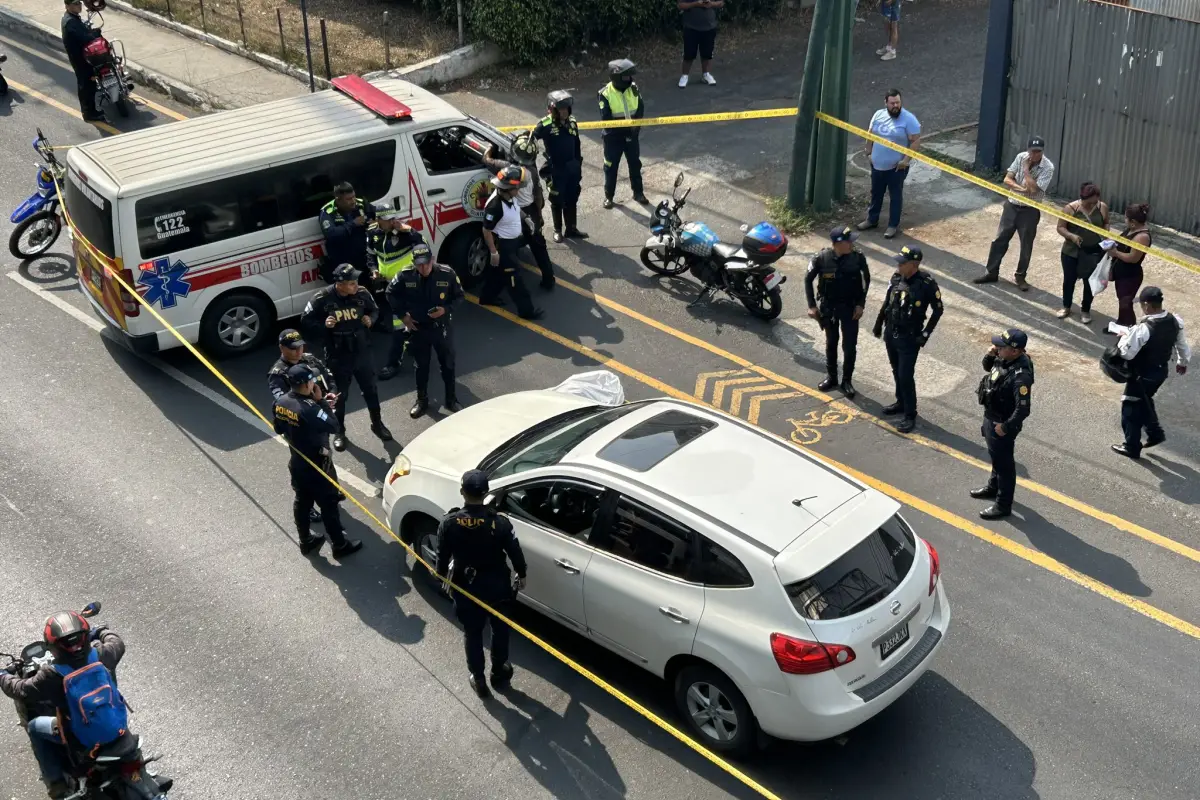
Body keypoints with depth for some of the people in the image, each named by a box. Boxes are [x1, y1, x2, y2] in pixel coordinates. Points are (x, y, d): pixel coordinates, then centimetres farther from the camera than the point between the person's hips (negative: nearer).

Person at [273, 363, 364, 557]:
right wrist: (321, 402, -20)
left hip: (296, 464, 8)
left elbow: (279, 429, 8)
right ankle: (340, 545, 22)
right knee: (328, 505, 8)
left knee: (301, 502, 22)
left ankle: (306, 541, 37)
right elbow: (335, 427, -23)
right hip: (315, 467, -8)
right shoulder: (309, 409, -33)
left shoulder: (281, 403, -7)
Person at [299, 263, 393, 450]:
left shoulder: (362, 293, -11)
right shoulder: (323, 298, -19)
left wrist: (371, 319, -14)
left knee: (370, 389, 18)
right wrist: (323, 325, -26)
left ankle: (377, 424, 39)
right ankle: (339, 431, 31)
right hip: (337, 355, -3)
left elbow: (375, 310, 8)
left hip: (361, 351, 3)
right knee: (339, 394, 13)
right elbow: (306, 321, -9)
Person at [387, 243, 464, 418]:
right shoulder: (406, 276, -16)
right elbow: (391, 293, 2)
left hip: (441, 327, 0)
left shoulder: (447, 274, -17)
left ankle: (450, 400, 30)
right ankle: (422, 400, 33)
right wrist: (402, 315, -1)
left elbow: (459, 295, -2)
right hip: (418, 328, 0)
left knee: (448, 364, 12)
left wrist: (446, 309, -18)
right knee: (421, 366, 16)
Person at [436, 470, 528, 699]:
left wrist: (441, 575, 13)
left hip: (466, 588, 0)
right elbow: (515, 551, -10)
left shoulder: (450, 523, -21)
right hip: (497, 586, 0)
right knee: (500, 630, 23)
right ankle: (499, 674, 39)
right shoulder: (500, 522, -23)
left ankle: (478, 680, 32)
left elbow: (443, 555, -8)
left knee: (472, 634, 20)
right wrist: (521, 575, 9)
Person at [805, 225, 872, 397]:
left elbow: (866, 279, -1)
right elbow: (808, 280, -6)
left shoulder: (858, 258, -18)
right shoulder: (822, 258, -20)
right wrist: (812, 305, -7)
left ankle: (847, 381, 22)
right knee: (831, 343, 17)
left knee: (850, 346, 4)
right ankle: (831, 376, 35)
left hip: (850, 307, 0)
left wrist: (861, 303, -4)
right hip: (828, 307, 0)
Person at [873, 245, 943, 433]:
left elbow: (938, 310, -9)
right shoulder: (897, 277, -3)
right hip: (890, 333, 6)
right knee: (897, 371, 19)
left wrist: (925, 334, -10)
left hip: (909, 337, -6)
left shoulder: (927, 284, -19)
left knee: (906, 375, -4)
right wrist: (879, 324, 16)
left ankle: (910, 415, 6)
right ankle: (901, 402, 37)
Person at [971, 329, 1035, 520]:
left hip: (1002, 424, -9)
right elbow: (988, 367, 14)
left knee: (1004, 462, 8)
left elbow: (1023, 409, -33)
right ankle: (994, 487, 51)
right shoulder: (1004, 358, -8)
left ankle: (1003, 505, 24)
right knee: (995, 456, 29)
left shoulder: (1021, 375, -34)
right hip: (991, 416, 9)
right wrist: (990, 355, -8)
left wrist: (1006, 427, -22)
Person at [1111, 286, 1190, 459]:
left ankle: (1132, 447, 23)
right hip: (1161, 371, 7)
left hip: (1143, 375, -7)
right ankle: (1155, 432, 33)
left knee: (1130, 408, 12)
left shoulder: (1142, 329, -32)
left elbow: (1127, 353, -24)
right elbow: (1183, 345, 6)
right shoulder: (1175, 321, -10)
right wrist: (1182, 362, 24)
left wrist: (1122, 337, -5)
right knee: (1144, 400, 31)